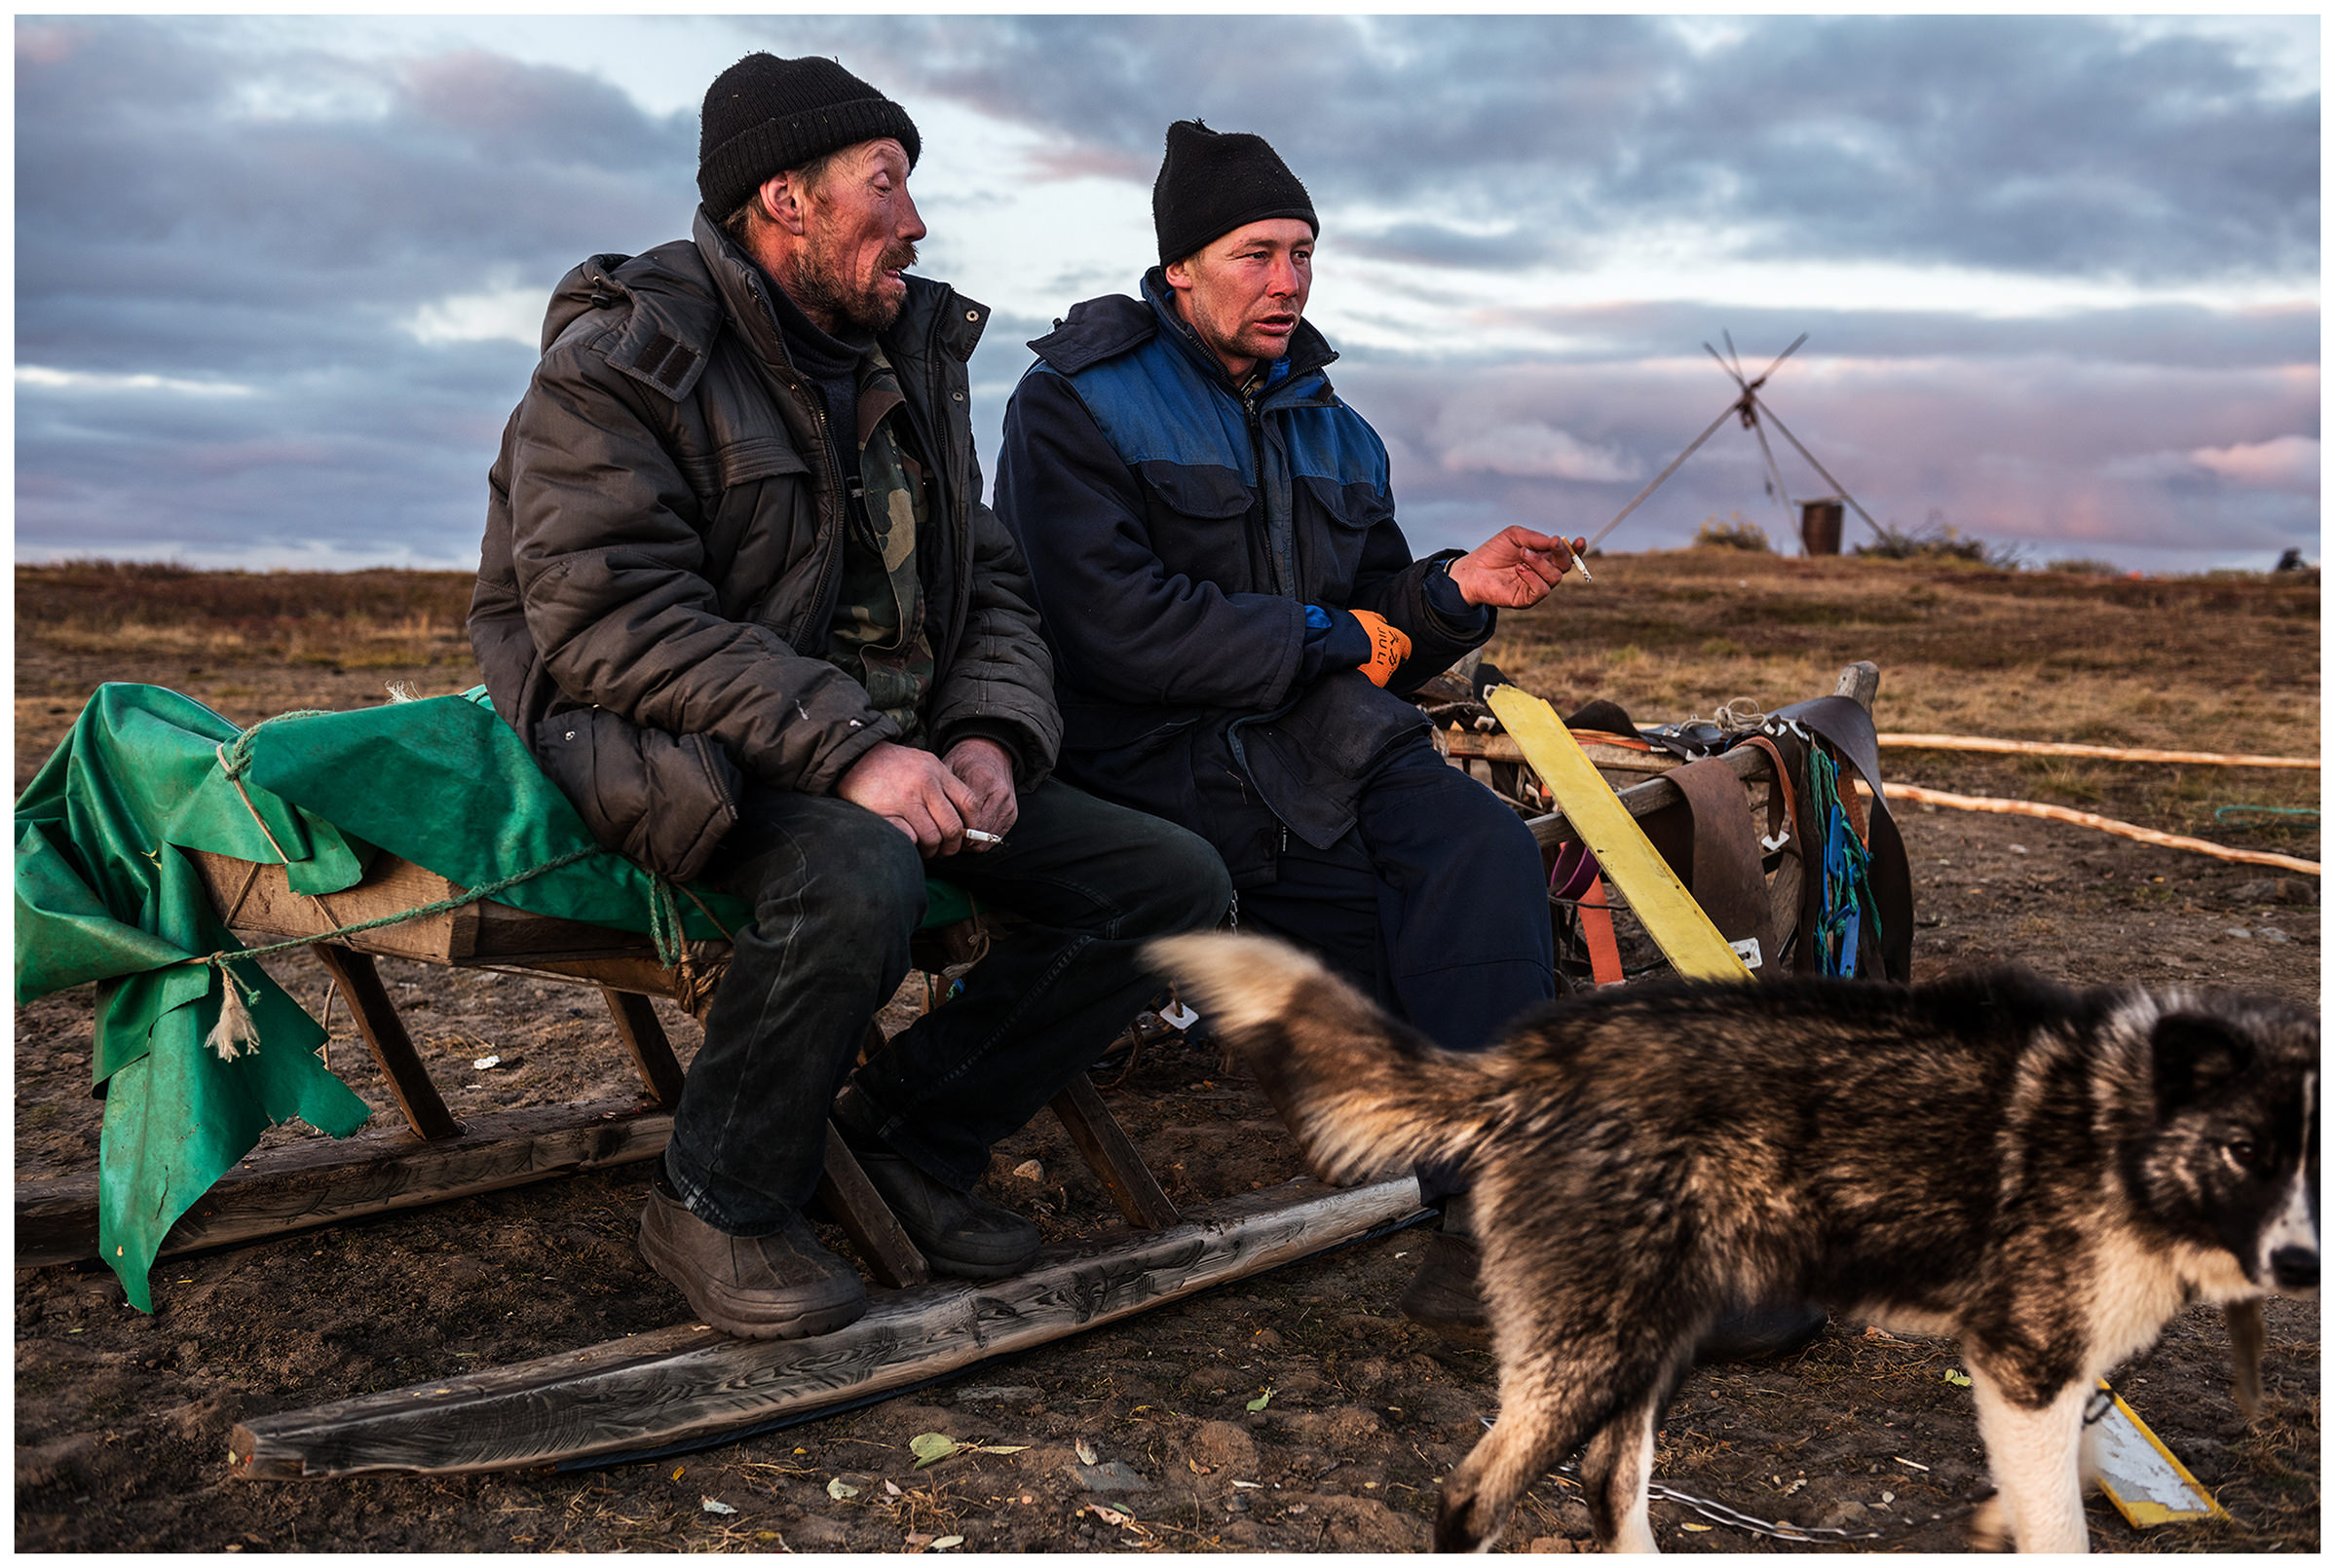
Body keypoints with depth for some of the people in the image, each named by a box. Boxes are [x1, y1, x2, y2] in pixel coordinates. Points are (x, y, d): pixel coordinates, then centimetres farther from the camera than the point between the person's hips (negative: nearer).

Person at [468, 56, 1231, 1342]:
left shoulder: (912, 358, 16)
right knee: (857, 874, -39)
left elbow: (988, 585, 14)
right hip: (687, 755, -7)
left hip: (891, 755, 7)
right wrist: (847, 747, -30)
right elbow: (610, 616, -20)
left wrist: (990, 736, -8)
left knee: (1174, 881, -6)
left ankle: (918, 1123, 7)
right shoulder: (626, 355, -8)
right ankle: (715, 1208, -13)